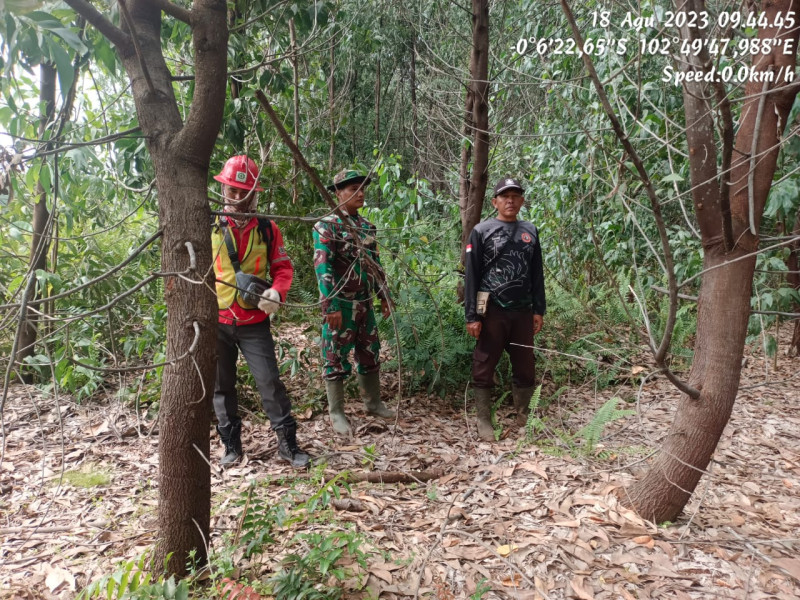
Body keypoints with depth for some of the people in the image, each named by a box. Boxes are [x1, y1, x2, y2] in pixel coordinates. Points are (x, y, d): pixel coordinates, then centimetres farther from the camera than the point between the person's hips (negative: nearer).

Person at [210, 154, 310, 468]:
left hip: (254, 322, -1)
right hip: (216, 321, 1)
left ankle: (288, 444, 11)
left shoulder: (267, 228, 0)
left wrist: (277, 292, -15)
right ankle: (231, 446, 25)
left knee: (270, 381, -1)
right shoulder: (209, 225, -2)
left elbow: (283, 267, 4)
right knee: (222, 385, 10)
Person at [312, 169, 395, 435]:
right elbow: (323, 267, -17)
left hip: (365, 303, 7)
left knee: (370, 354, 15)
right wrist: (331, 306, -22)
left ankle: (373, 403, 31)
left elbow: (375, 264, 17)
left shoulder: (366, 226, 11)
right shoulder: (327, 227, -11)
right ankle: (336, 413, 15)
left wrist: (384, 296, 15)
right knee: (336, 358, 3)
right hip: (341, 304, -7)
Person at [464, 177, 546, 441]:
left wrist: (539, 310, 8)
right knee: (484, 368, 2)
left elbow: (537, 274, 14)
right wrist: (472, 316, -10)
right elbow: (471, 276, -5)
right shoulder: (482, 231, -1)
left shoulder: (530, 232, 11)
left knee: (525, 366, 10)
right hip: (492, 312, -4)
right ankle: (484, 421, 13)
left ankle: (524, 415, 25)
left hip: (523, 312, 4)